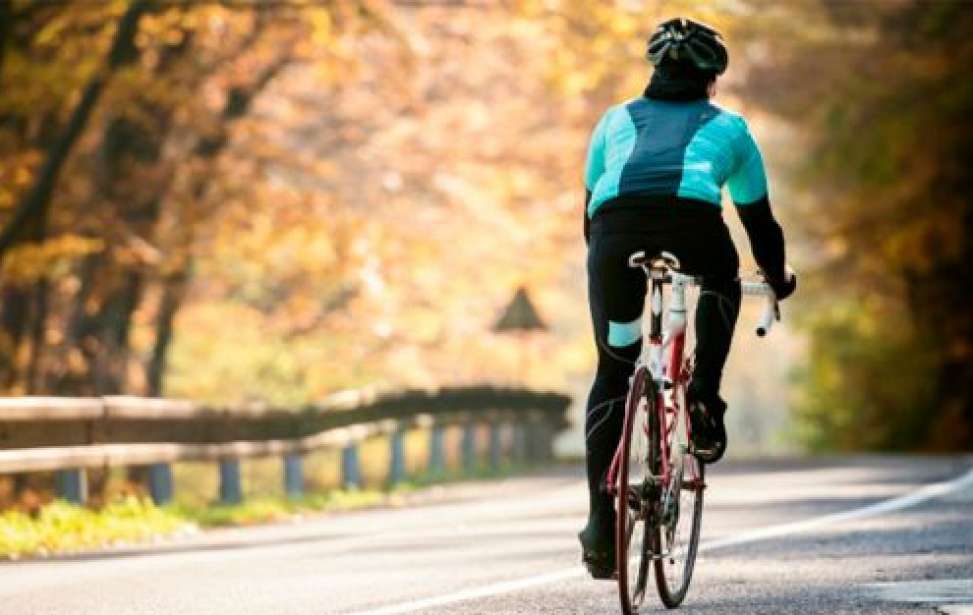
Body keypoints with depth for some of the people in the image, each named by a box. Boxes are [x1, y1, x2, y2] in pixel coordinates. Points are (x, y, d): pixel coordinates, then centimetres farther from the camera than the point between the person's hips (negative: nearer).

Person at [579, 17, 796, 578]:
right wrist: (778, 277, 56)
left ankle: (602, 525, 6)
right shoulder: (727, 126, 32)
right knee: (721, 288, 37)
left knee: (613, 373, 15)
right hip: (692, 220, -1)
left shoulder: (617, 120, 35)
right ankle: (704, 399, 17)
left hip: (616, 224, 1)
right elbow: (758, 216, 39)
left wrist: (604, 262, 59)